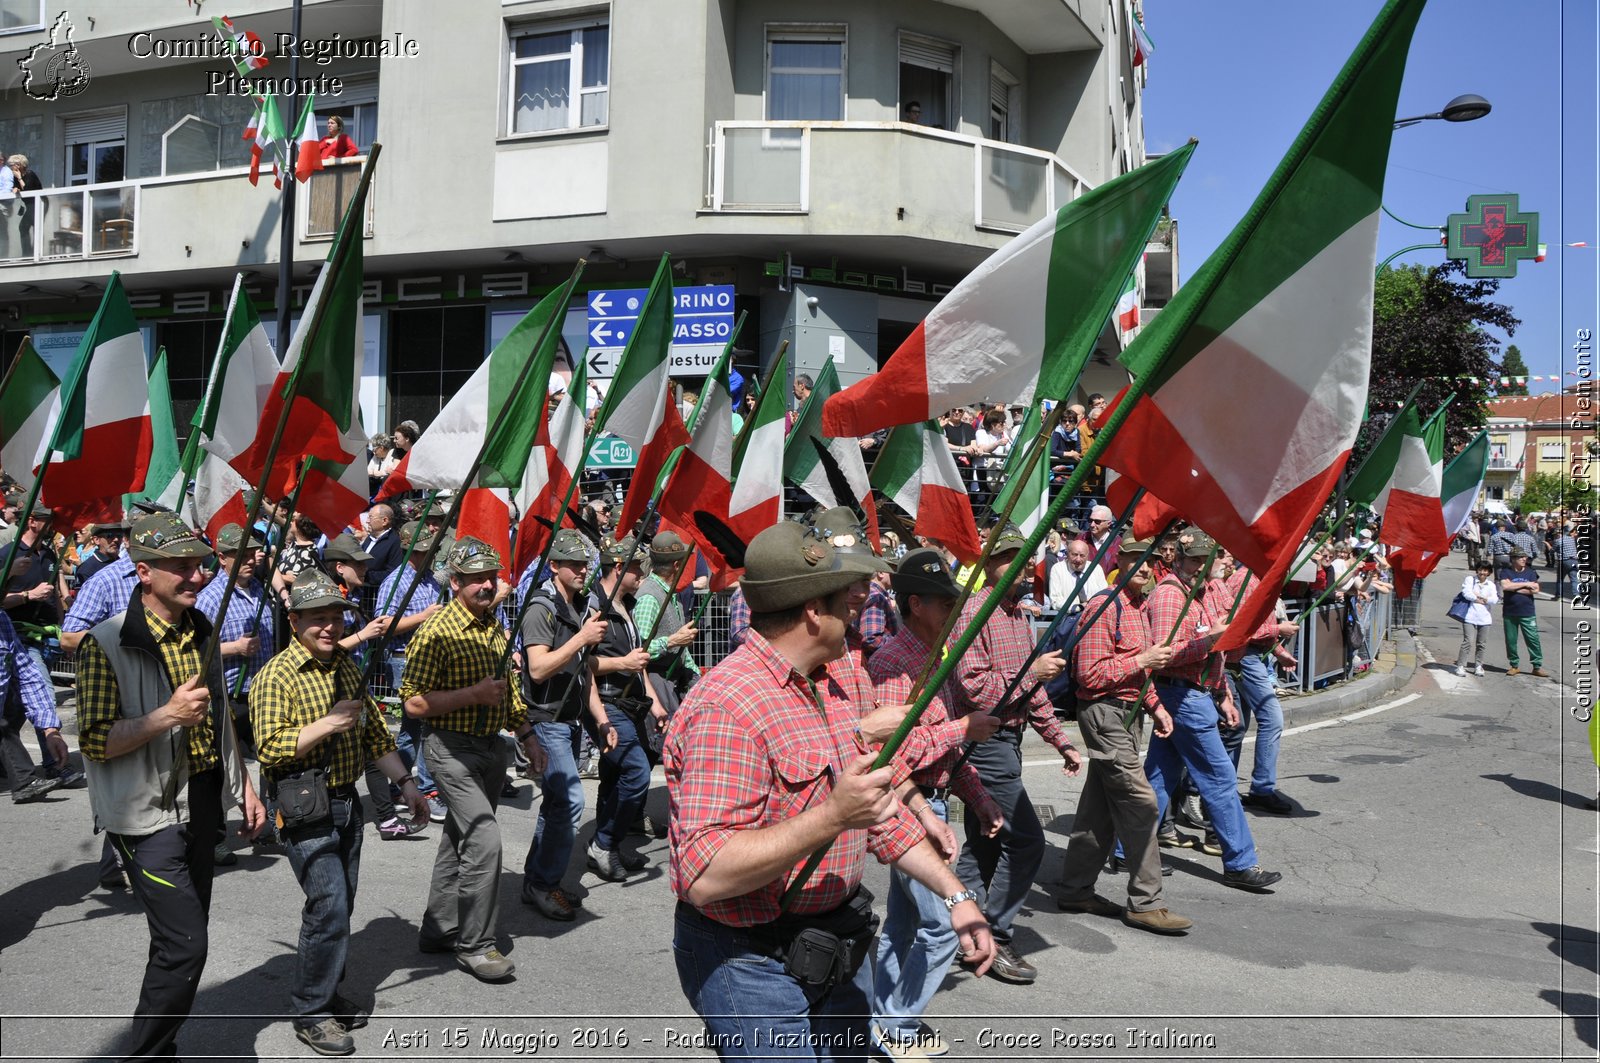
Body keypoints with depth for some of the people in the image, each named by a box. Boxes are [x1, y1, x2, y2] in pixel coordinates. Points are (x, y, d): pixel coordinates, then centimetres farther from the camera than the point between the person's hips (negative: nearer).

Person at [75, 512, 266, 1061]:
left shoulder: (200, 633, 8)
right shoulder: (108, 644, -16)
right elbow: (95, 742, -17)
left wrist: (244, 788, 17)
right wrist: (168, 714, -29)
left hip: (203, 807, 8)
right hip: (151, 815, -7)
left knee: (182, 939, 16)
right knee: (185, 944, -11)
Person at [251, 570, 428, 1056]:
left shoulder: (346, 666, 10)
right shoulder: (278, 676, -14)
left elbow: (374, 732, 17)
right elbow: (269, 748, -22)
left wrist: (405, 781, 13)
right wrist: (328, 724, -28)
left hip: (347, 799, 7)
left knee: (340, 904, 14)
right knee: (329, 906, -9)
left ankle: (327, 995, 30)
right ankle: (310, 1013, 7)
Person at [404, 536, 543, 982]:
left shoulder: (495, 626, 10)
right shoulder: (436, 631, -16)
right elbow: (414, 702, -18)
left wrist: (526, 734, 18)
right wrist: (474, 695, -24)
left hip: (492, 746, 8)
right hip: (454, 748, -8)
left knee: (460, 839, 16)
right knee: (484, 839, -14)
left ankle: (439, 929, 29)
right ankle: (474, 945, 0)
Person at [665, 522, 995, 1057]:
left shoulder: (831, 688, 7)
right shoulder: (728, 706, -25)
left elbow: (880, 808, 15)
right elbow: (704, 877, -31)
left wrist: (955, 896, 8)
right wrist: (833, 817, -35)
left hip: (838, 950, 9)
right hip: (752, 965, -9)